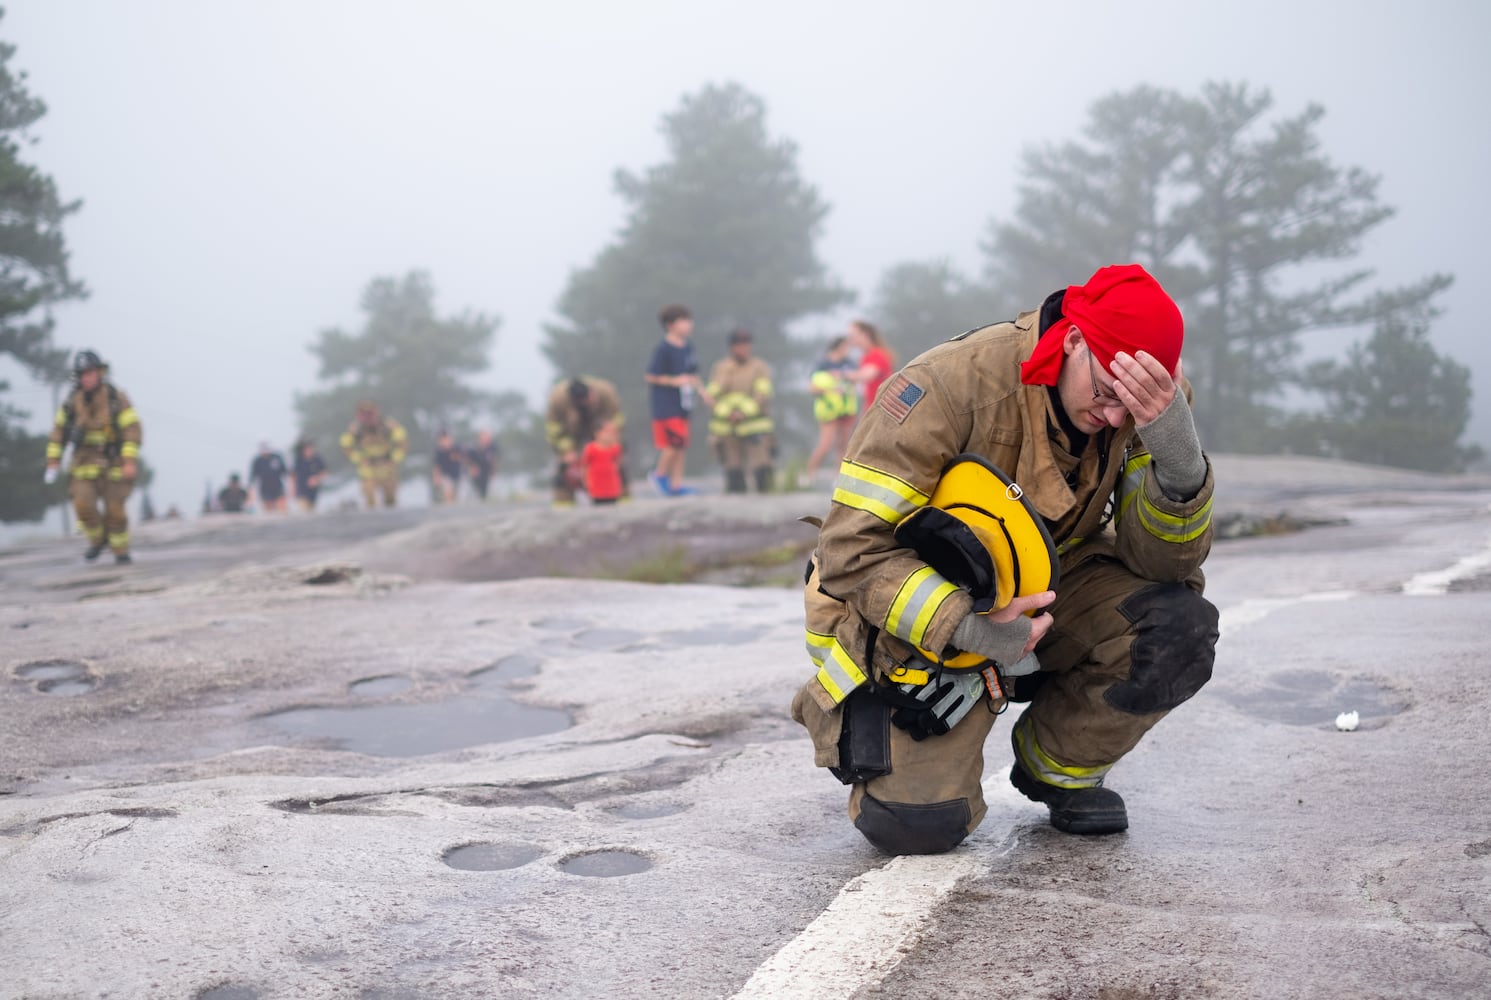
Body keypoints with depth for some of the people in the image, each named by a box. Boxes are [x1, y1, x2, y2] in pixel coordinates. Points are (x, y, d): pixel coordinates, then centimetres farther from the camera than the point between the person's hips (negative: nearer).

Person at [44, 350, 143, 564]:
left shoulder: (117, 398, -14)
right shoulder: (72, 401, -3)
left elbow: (133, 430, -18)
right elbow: (59, 431, 5)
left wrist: (130, 461, -28)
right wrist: (53, 462, -1)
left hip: (114, 460, -2)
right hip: (86, 461, 2)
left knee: (114, 508, -4)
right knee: (83, 504, -13)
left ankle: (121, 551, 16)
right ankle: (98, 538, 14)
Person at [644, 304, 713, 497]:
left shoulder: (687, 347, 10)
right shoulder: (663, 349, -12)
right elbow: (651, 377, -12)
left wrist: (702, 392, 13)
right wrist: (675, 381, -19)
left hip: (683, 404, 8)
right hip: (665, 405, -8)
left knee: (681, 446, 7)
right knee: (675, 442, -12)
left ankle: (676, 484, 13)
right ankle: (660, 474, 11)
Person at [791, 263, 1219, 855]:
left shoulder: (1142, 408, -12)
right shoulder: (951, 385, -27)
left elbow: (1164, 559, -17)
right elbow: (852, 547, -26)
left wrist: (1179, 457, -36)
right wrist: (967, 627, -38)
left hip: (1042, 597, 5)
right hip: (922, 617, -4)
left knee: (1178, 625, -23)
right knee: (918, 824, -19)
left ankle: (1058, 769, 5)